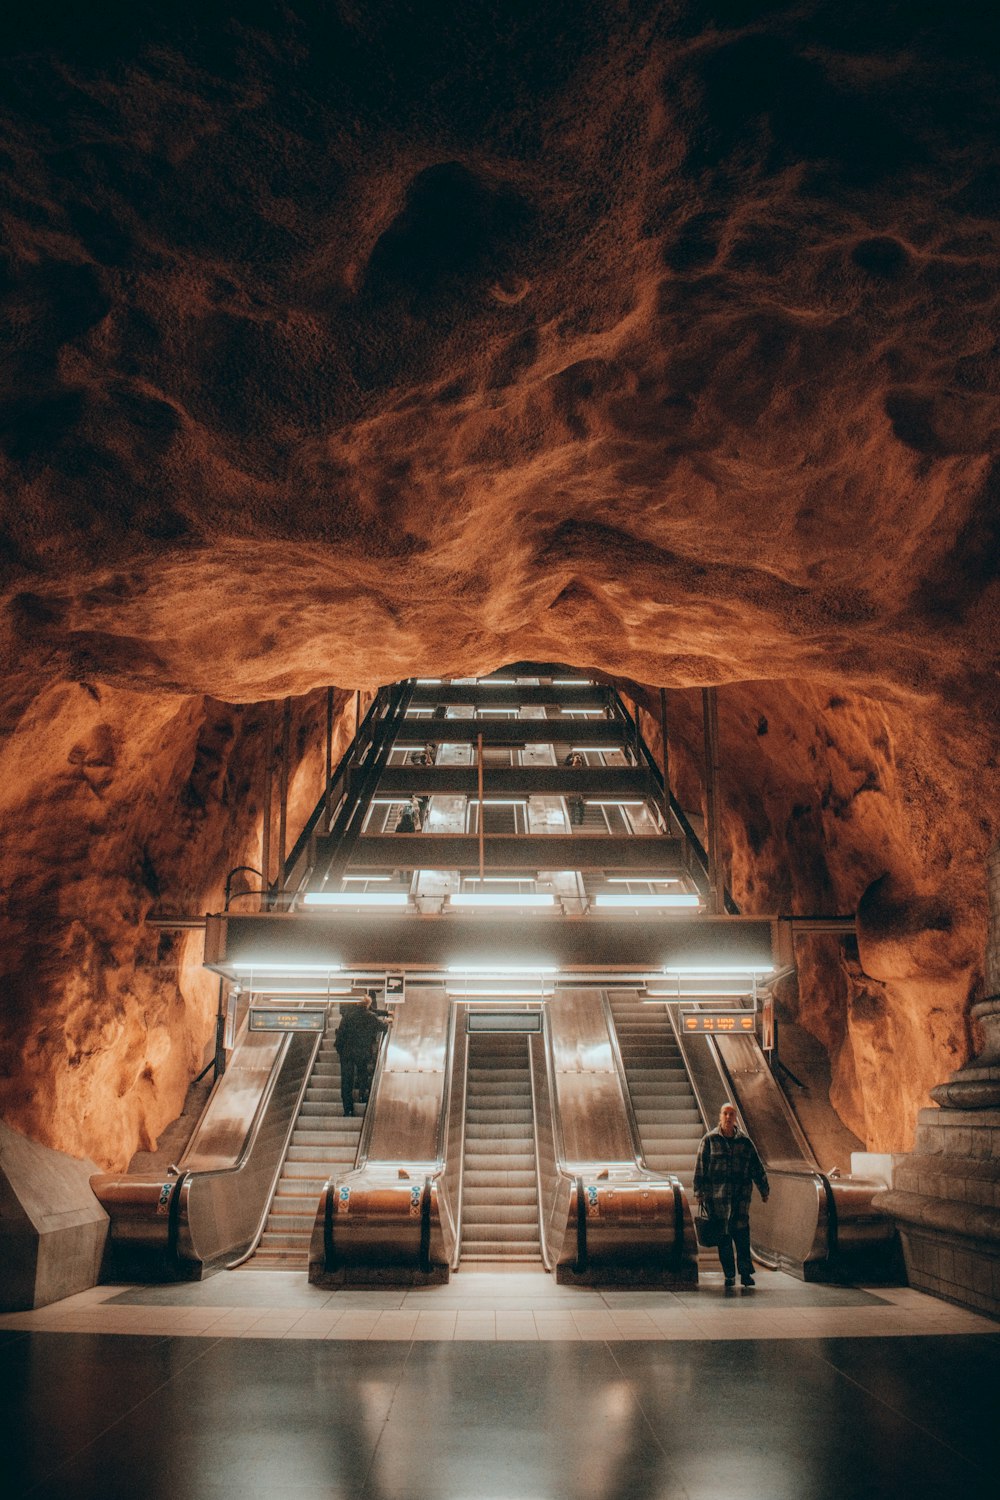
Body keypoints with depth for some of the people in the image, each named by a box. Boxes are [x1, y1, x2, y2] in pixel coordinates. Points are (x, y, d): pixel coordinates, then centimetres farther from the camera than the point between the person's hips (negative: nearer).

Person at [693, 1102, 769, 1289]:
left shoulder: (745, 1141, 8)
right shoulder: (709, 1140, 3)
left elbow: (757, 1167, 14)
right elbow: (700, 1167, 3)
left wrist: (764, 1190, 15)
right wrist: (699, 1192, 0)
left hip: (741, 1195, 1)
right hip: (717, 1196, -1)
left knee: (742, 1234, -5)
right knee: (723, 1235, 2)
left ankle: (745, 1272, 3)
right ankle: (729, 1275, 10)